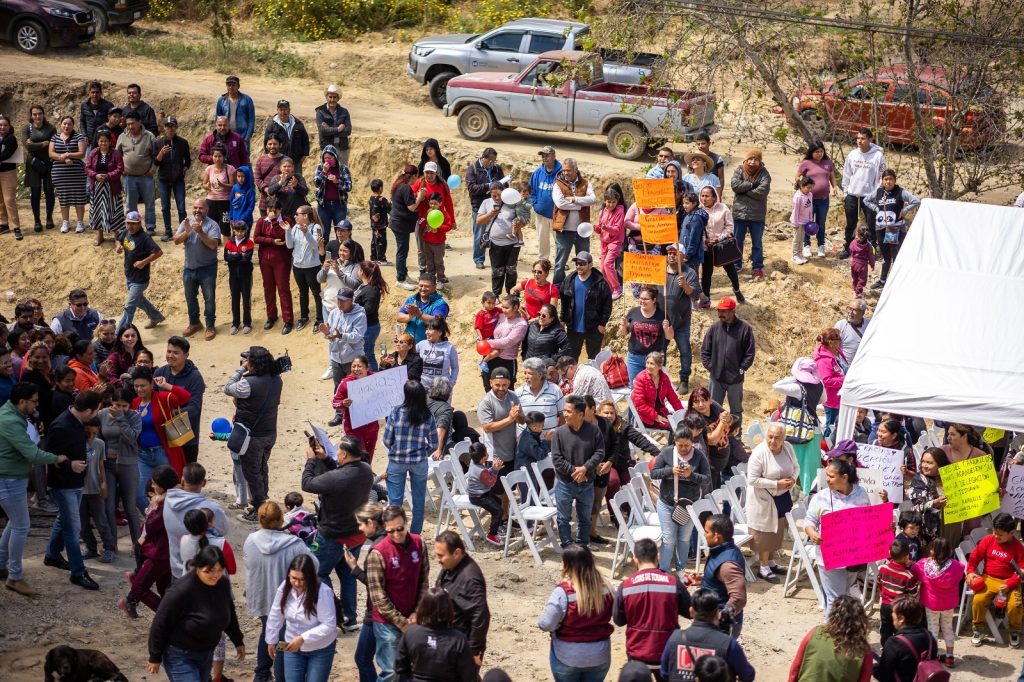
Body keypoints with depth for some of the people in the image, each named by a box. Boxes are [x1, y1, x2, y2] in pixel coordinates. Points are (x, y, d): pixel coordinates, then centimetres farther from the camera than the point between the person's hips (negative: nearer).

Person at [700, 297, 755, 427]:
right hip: (716, 378, 2)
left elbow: (750, 352, -5)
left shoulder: (744, 329, -7)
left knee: (736, 411, 12)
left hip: (735, 379, -2)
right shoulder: (714, 328, 1)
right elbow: (705, 350, 7)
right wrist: (709, 366, -2)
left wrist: (741, 369, -8)